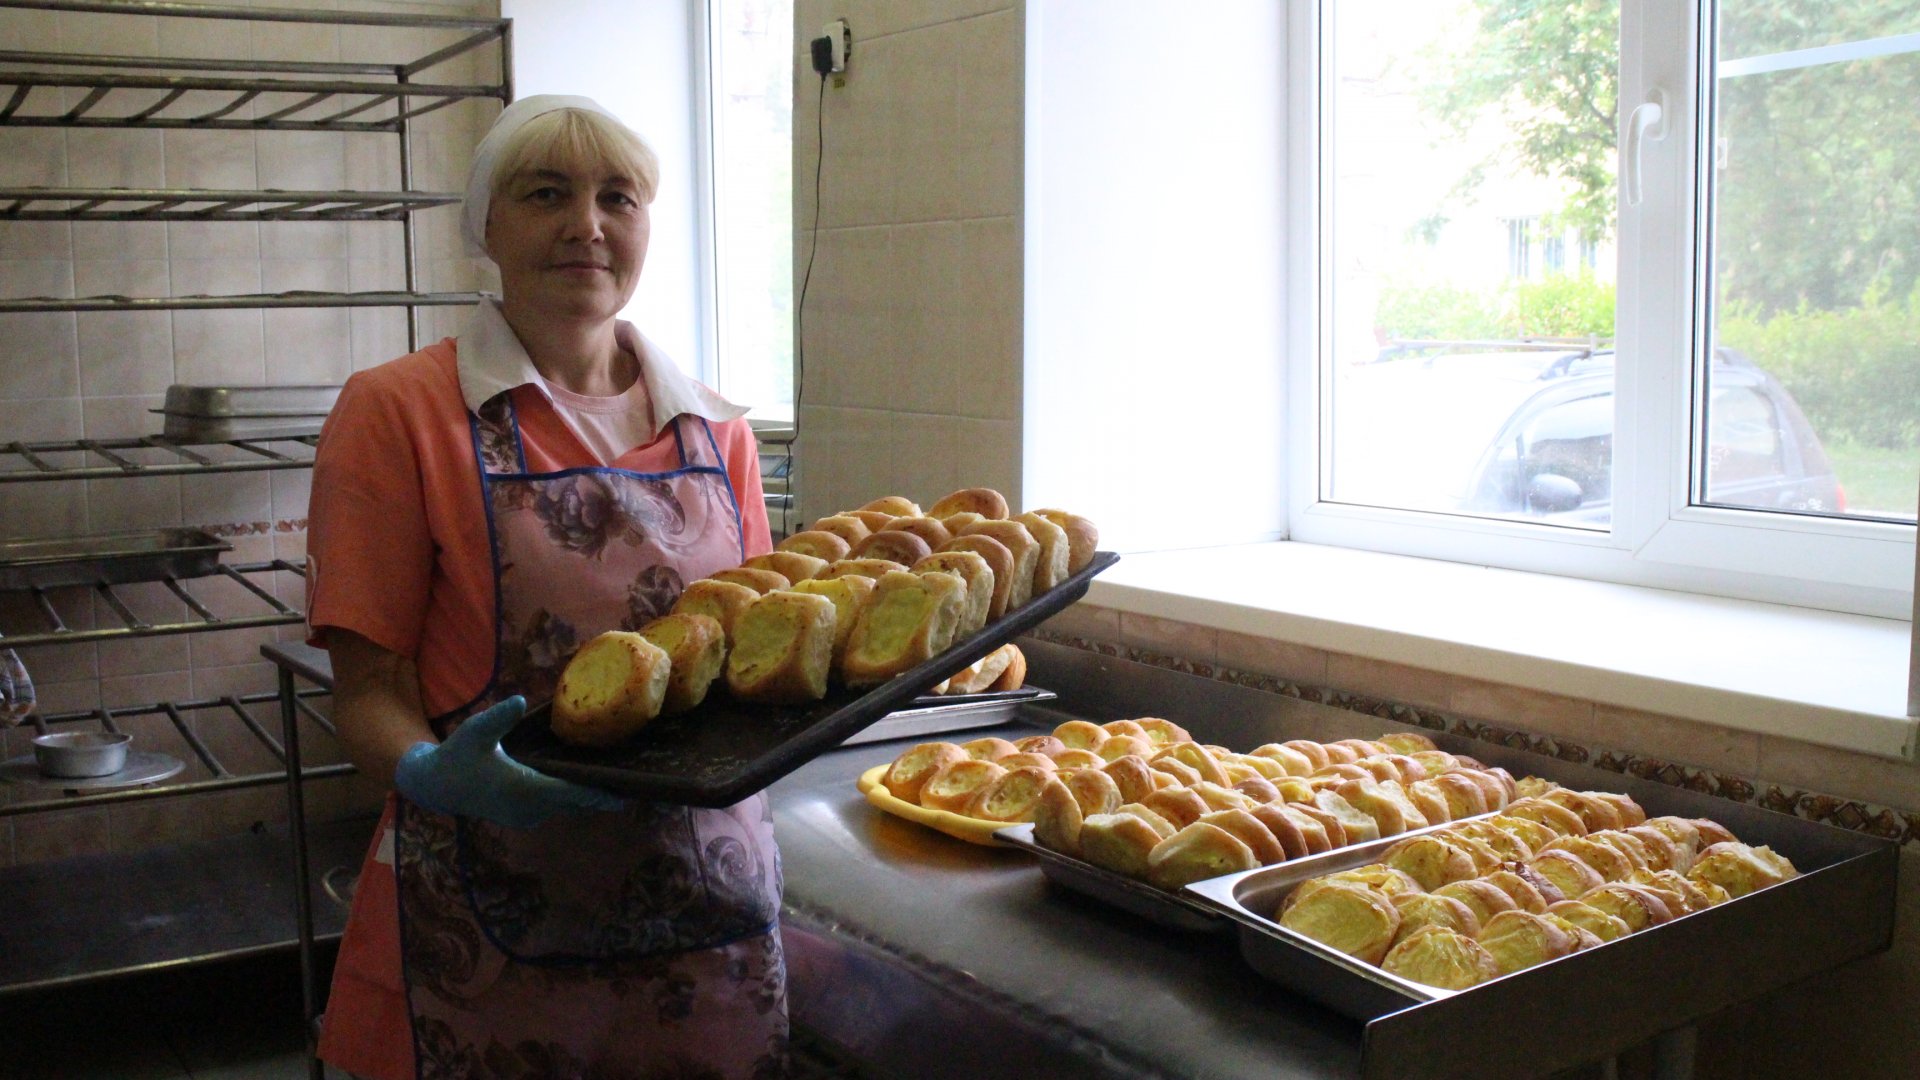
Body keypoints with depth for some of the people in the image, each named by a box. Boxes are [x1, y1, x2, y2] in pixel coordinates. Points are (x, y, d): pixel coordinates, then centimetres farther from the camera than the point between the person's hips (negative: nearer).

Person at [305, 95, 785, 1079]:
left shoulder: (716, 431, 8)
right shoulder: (397, 410, -4)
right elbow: (369, 692, -6)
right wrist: (430, 773, -26)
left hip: (711, 905, 4)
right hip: (494, 928, -3)